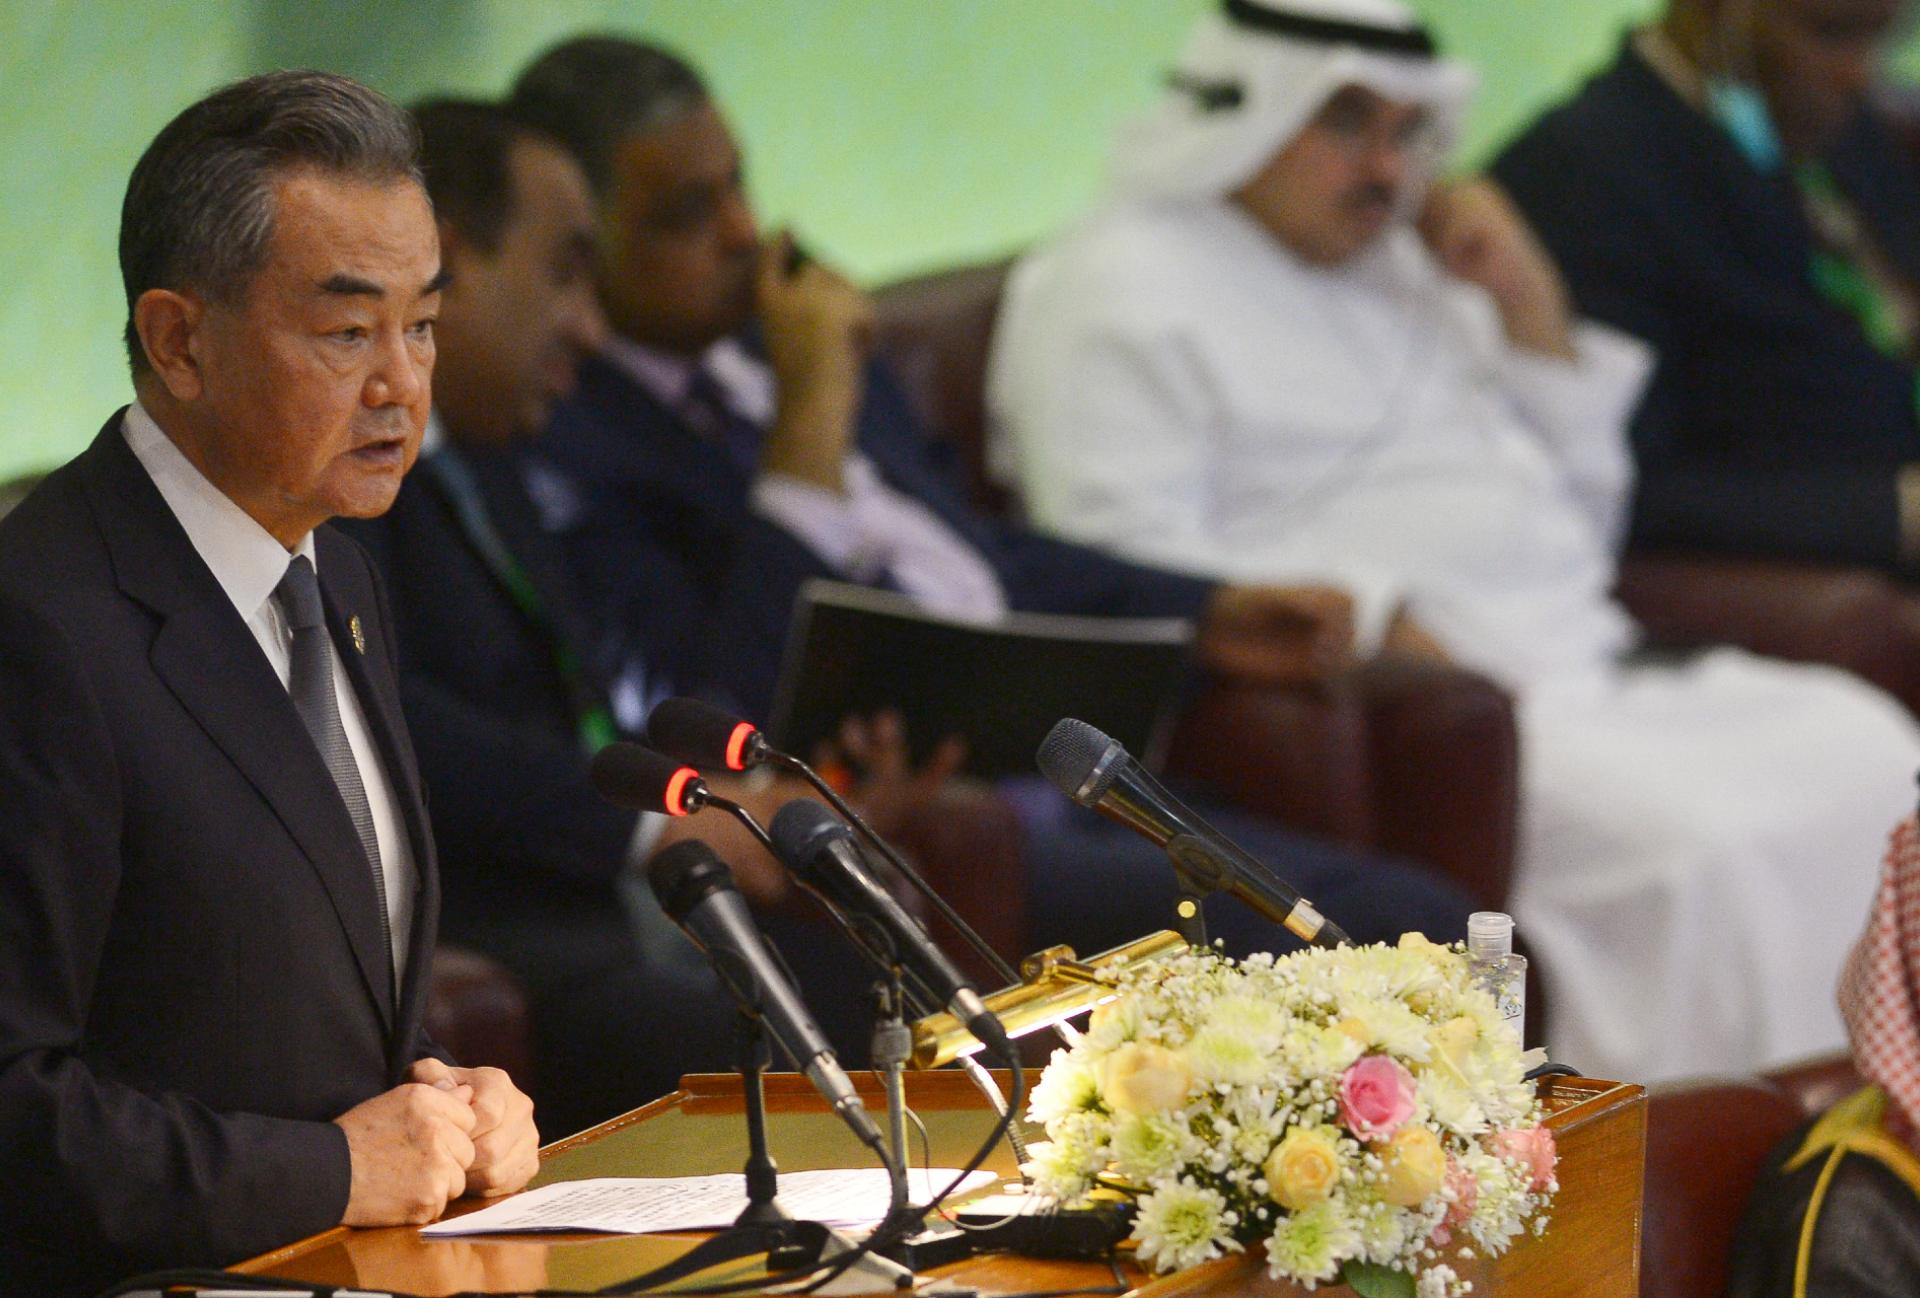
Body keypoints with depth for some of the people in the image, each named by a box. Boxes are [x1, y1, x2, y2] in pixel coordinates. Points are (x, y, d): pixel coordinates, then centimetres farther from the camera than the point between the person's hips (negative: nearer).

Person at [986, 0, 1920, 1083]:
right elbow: (1127, 566, -12)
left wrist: (1530, 306, 11)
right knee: (1691, 850, -30)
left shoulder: (1403, 269, 24)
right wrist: (1378, 622, -21)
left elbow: (1580, 524, 25)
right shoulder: (1117, 290, 3)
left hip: (1587, 676, 8)